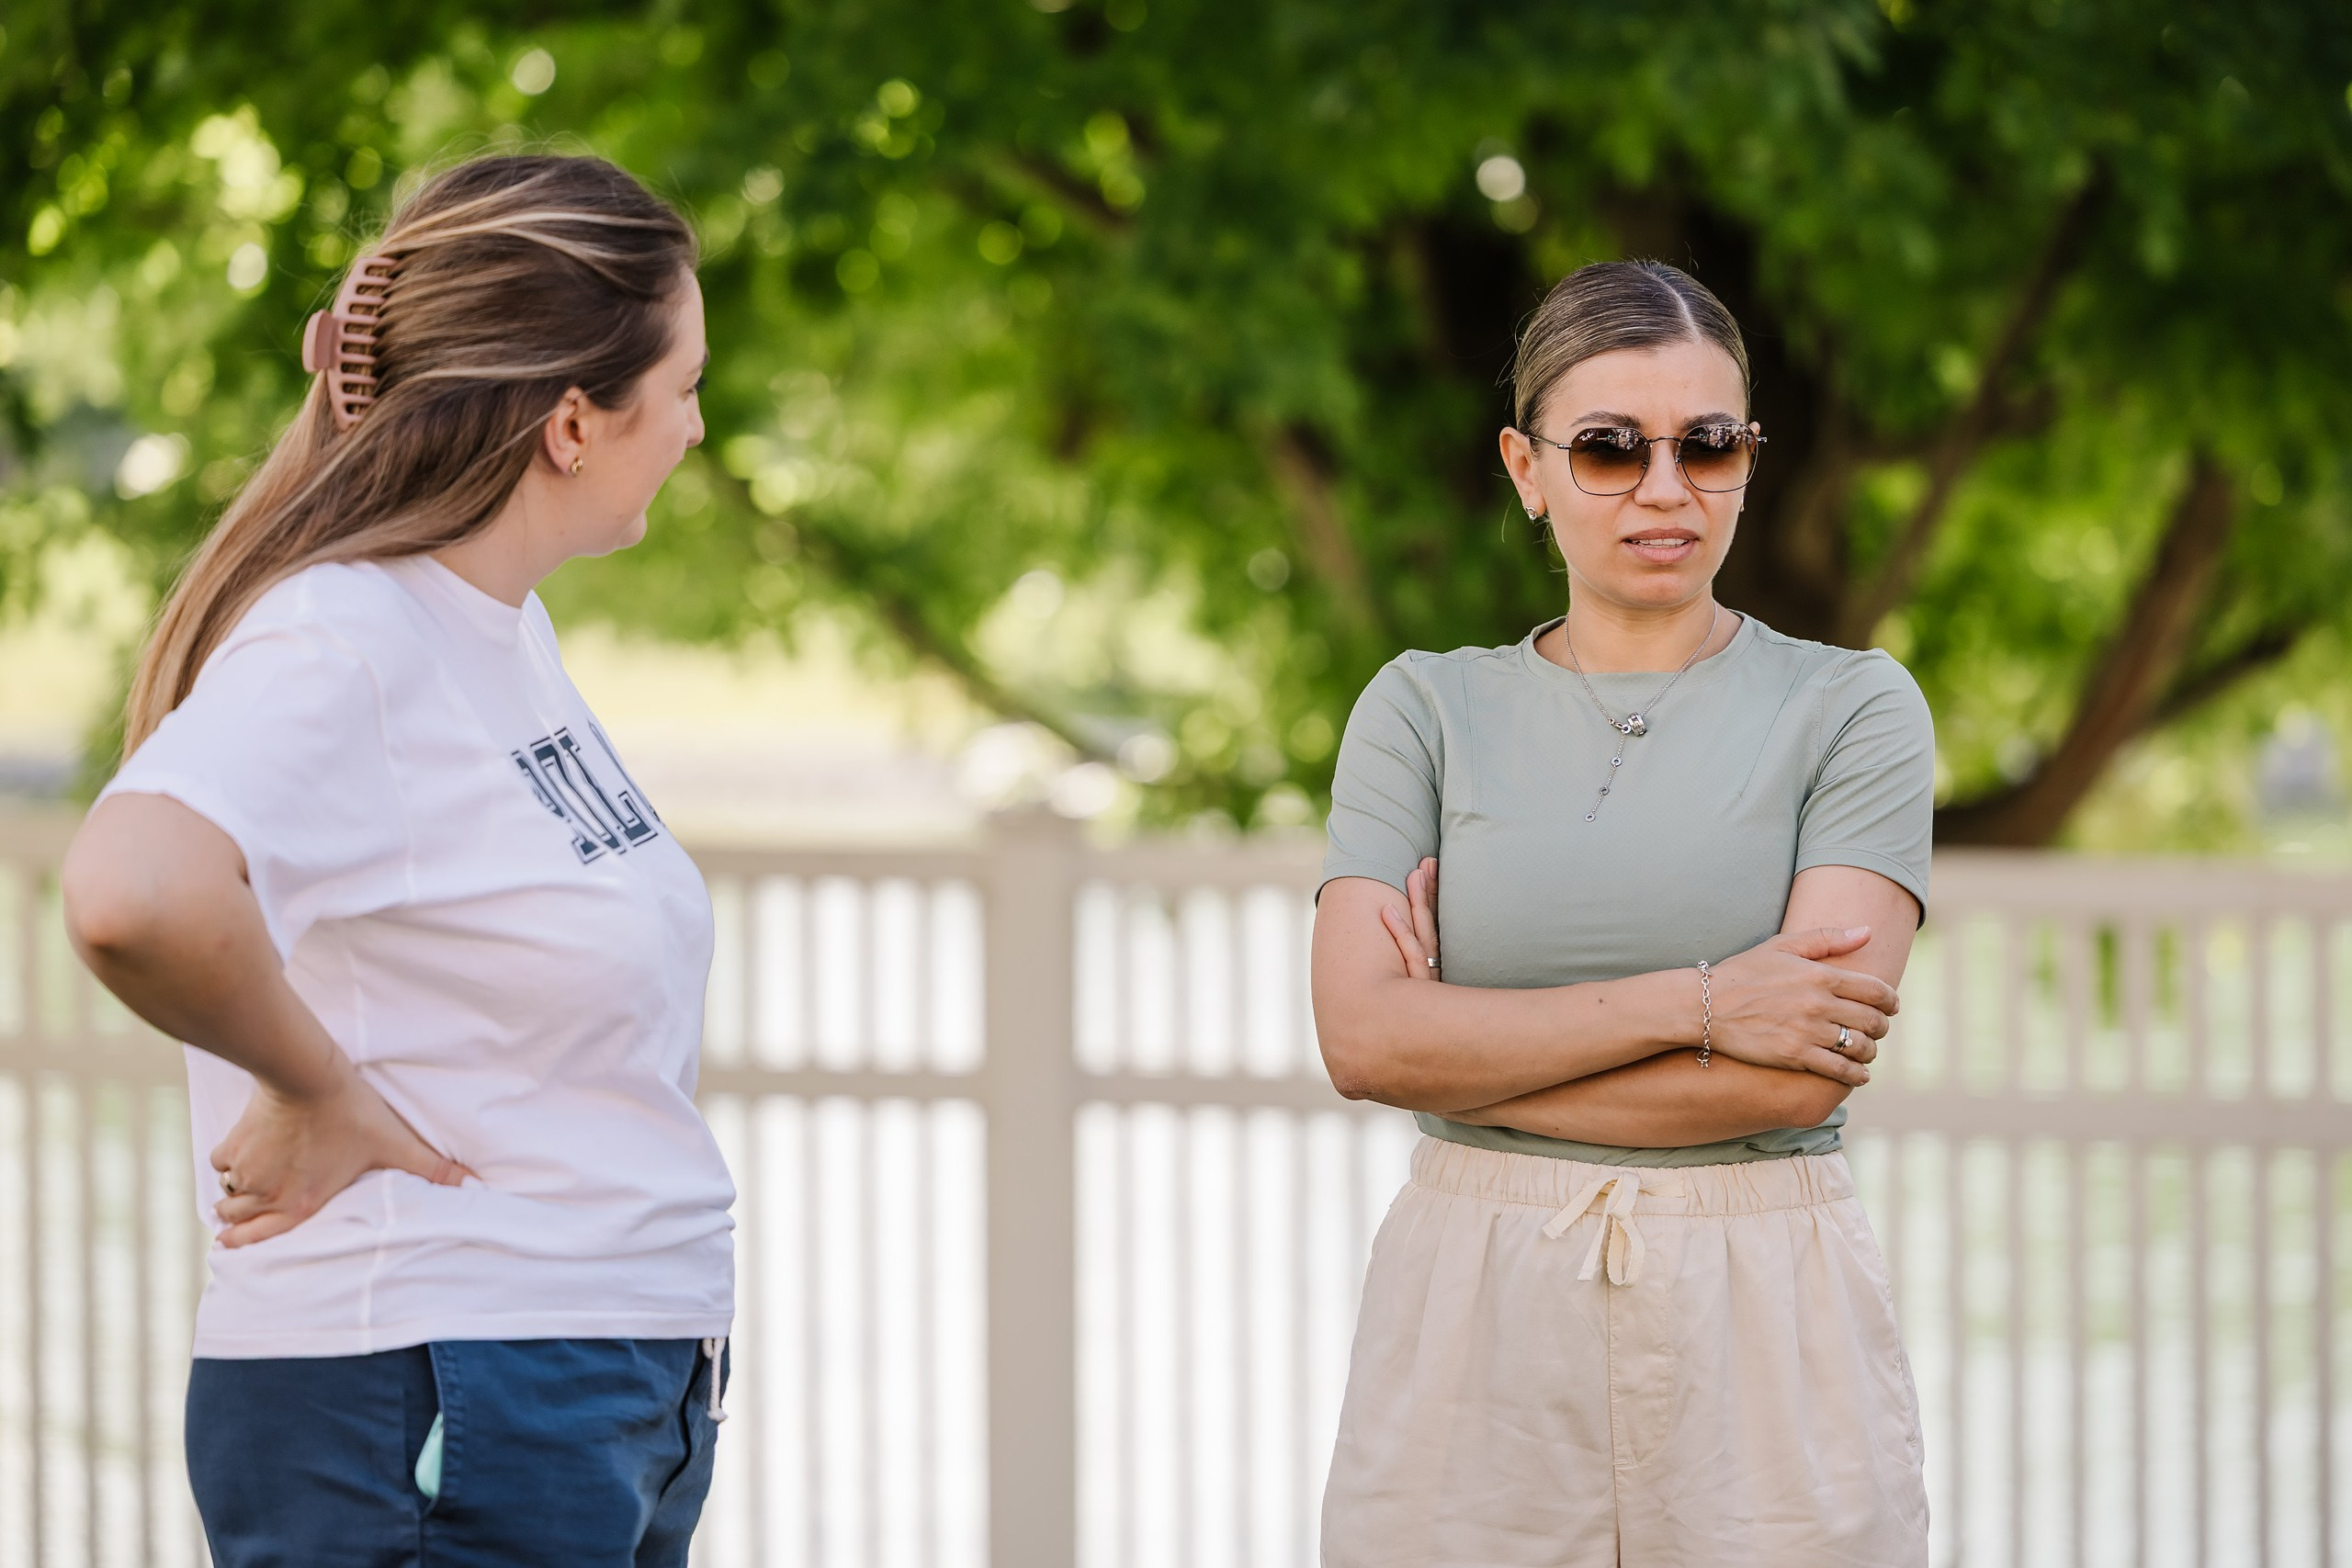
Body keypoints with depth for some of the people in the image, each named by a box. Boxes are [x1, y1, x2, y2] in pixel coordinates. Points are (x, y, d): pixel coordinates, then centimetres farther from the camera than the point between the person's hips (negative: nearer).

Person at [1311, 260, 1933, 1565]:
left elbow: (1803, 1070, -12)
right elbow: (1361, 1035, -7)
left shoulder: (1852, 710, 1)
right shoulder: (1423, 710, 7)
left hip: (1761, 1325, -1)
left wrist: (1473, 1056, -8)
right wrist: (1694, 1000, -14)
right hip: (1469, 1322, 1)